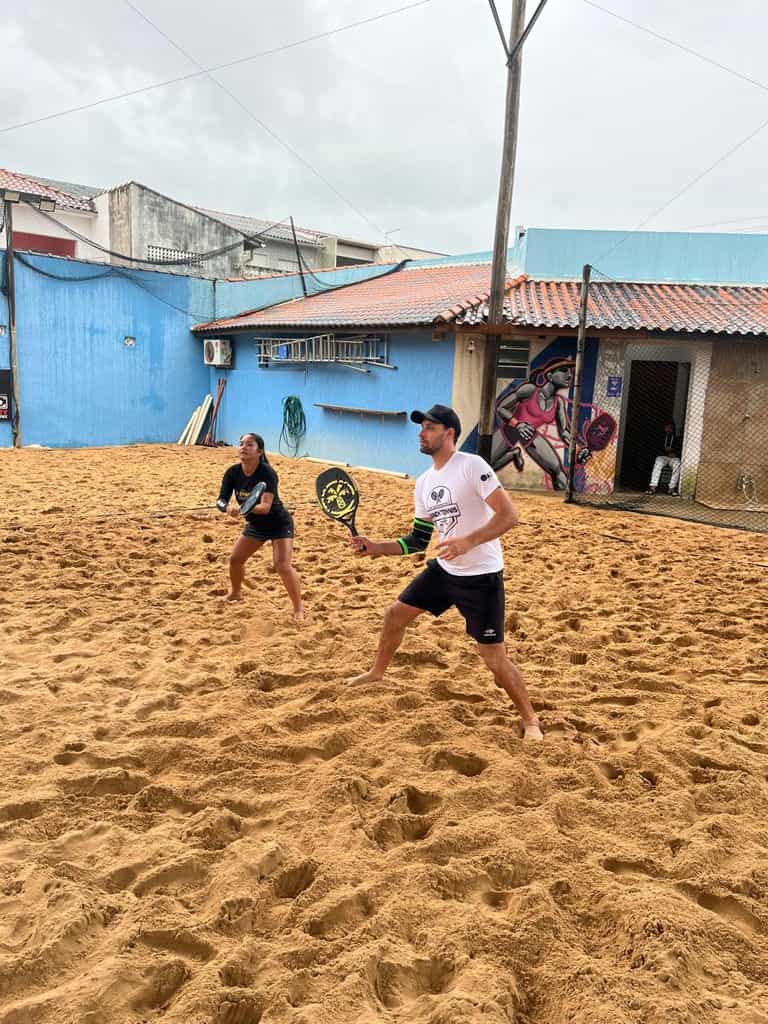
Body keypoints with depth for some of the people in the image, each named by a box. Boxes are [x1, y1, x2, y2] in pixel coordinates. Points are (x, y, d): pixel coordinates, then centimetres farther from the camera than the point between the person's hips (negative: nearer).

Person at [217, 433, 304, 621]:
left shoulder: (267, 473, -28)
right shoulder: (233, 472, -12)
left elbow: (265, 507, -36)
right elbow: (221, 500, -15)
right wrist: (228, 508, -37)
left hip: (279, 523, -6)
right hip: (255, 524, 6)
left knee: (283, 565, -19)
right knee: (235, 558, 7)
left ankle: (299, 608, -4)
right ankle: (236, 593, 37)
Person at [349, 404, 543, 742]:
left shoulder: (472, 465, -17)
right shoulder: (424, 483, 7)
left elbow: (509, 515, -23)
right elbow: (418, 540, 12)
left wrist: (467, 542, -34)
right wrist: (377, 547, 1)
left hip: (481, 577, -8)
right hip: (443, 570, 8)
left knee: (494, 659, -6)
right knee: (395, 615, 16)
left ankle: (530, 720, 17)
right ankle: (377, 672, 43)